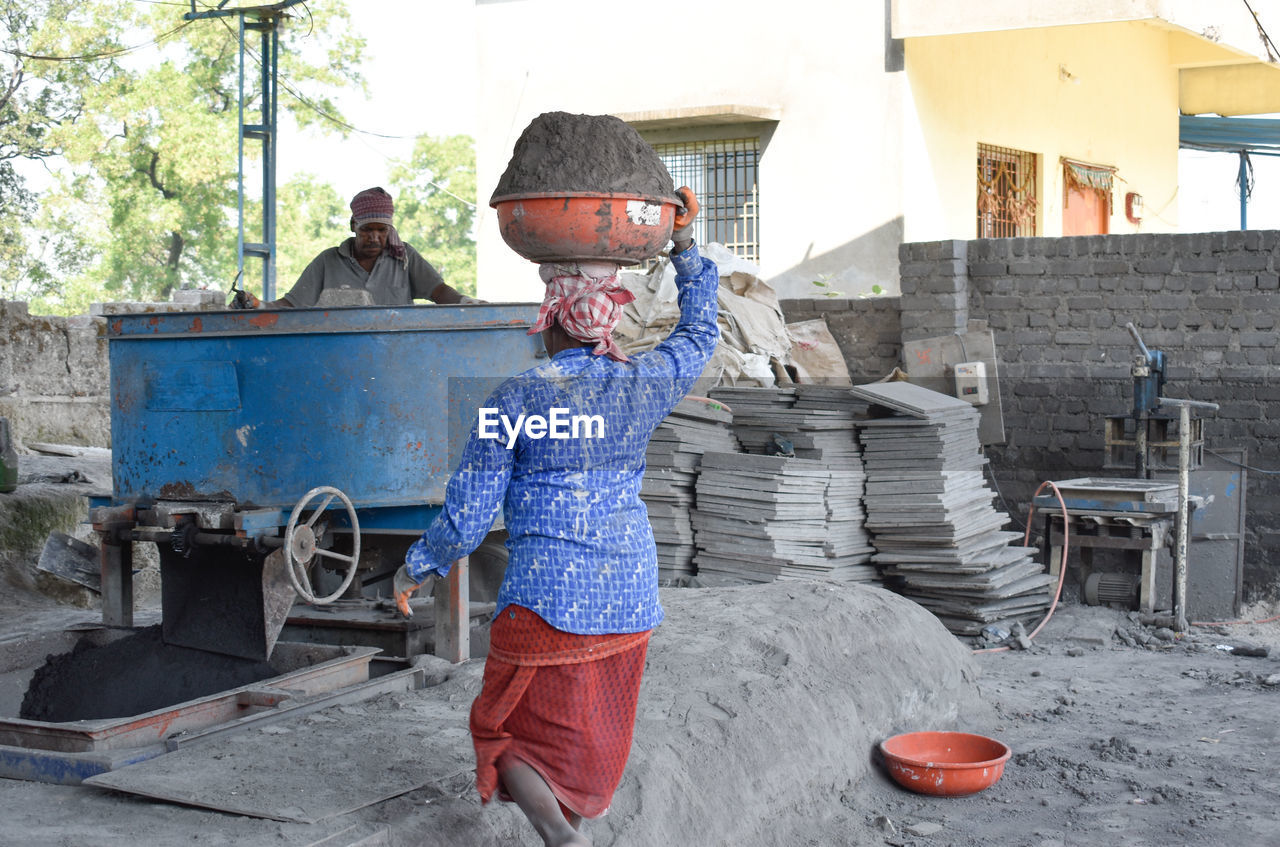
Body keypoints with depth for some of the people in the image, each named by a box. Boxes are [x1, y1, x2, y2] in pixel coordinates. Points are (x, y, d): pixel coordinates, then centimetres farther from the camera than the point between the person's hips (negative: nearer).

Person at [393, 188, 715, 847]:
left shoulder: (515, 398, -12)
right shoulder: (642, 384, -1)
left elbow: (468, 513, -7)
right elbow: (700, 333, 21)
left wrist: (416, 568, 9)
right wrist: (685, 243, 27)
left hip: (546, 599, -4)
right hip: (629, 596, 5)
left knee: (509, 737, 8)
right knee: (593, 739, 21)